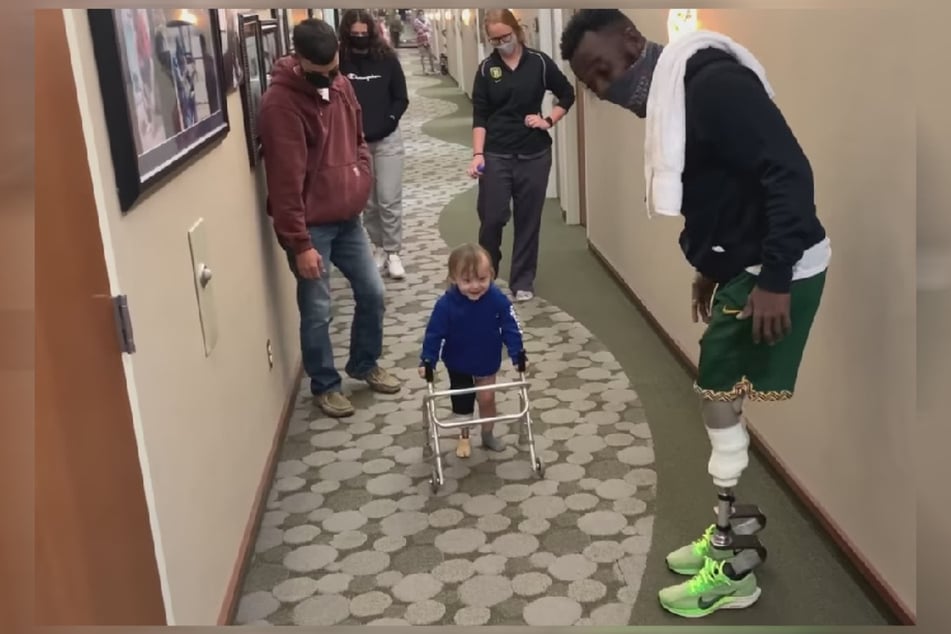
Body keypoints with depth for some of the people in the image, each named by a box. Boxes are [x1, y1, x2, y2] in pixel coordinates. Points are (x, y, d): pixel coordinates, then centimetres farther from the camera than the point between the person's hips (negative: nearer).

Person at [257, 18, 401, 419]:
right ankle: (324, 386, 23)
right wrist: (300, 244, -21)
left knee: (372, 292, 14)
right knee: (316, 310, 3)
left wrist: (362, 183, 6)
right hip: (311, 226, -7)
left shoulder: (340, 84, 4)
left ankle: (364, 364, 35)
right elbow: (286, 182, -21)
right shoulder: (280, 104, -20)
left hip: (348, 218, 7)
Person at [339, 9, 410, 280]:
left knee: (389, 199, -1)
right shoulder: (339, 62, -6)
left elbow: (401, 99, 1)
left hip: (386, 140, -1)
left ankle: (393, 252, 10)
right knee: (367, 201, 10)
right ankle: (378, 247, 24)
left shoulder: (387, 59, -4)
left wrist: (386, 123, -11)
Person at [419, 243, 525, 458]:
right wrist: (427, 361, -19)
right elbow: (434, 334, -19)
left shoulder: (498, 300, -25)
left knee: (487, 399, 13)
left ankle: (488, 435, 37)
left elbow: (511, 328, -16)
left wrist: (518, 355, -18)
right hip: (458, 364, -1)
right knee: (462, 402, 15)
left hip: (487, 362, 1)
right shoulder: (446, 304, -28)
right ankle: (463, 438, 36)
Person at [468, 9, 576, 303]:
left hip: (534, 155, 1)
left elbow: (567, 94, 9)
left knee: (528, 219, 6)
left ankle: (523, 280, 19)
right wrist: (478, 154, -11)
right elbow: (479, 116, -1)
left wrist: (549, 120, -4)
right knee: (491, 218, -2)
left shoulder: (539, 62, -1)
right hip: (496, 155, 0)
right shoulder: (486, 69, 0)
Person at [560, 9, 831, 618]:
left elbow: (789, 173, -24)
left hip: (776, 274, -10)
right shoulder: (667, 102, 12)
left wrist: (774, 278, -26)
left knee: (748, 415, -4)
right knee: (717, 398, 15)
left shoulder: (714, 84, -19)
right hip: (741, 271, 10)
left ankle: (739, 569, 8)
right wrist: (708, 269, 20)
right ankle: (732, 533, 29)